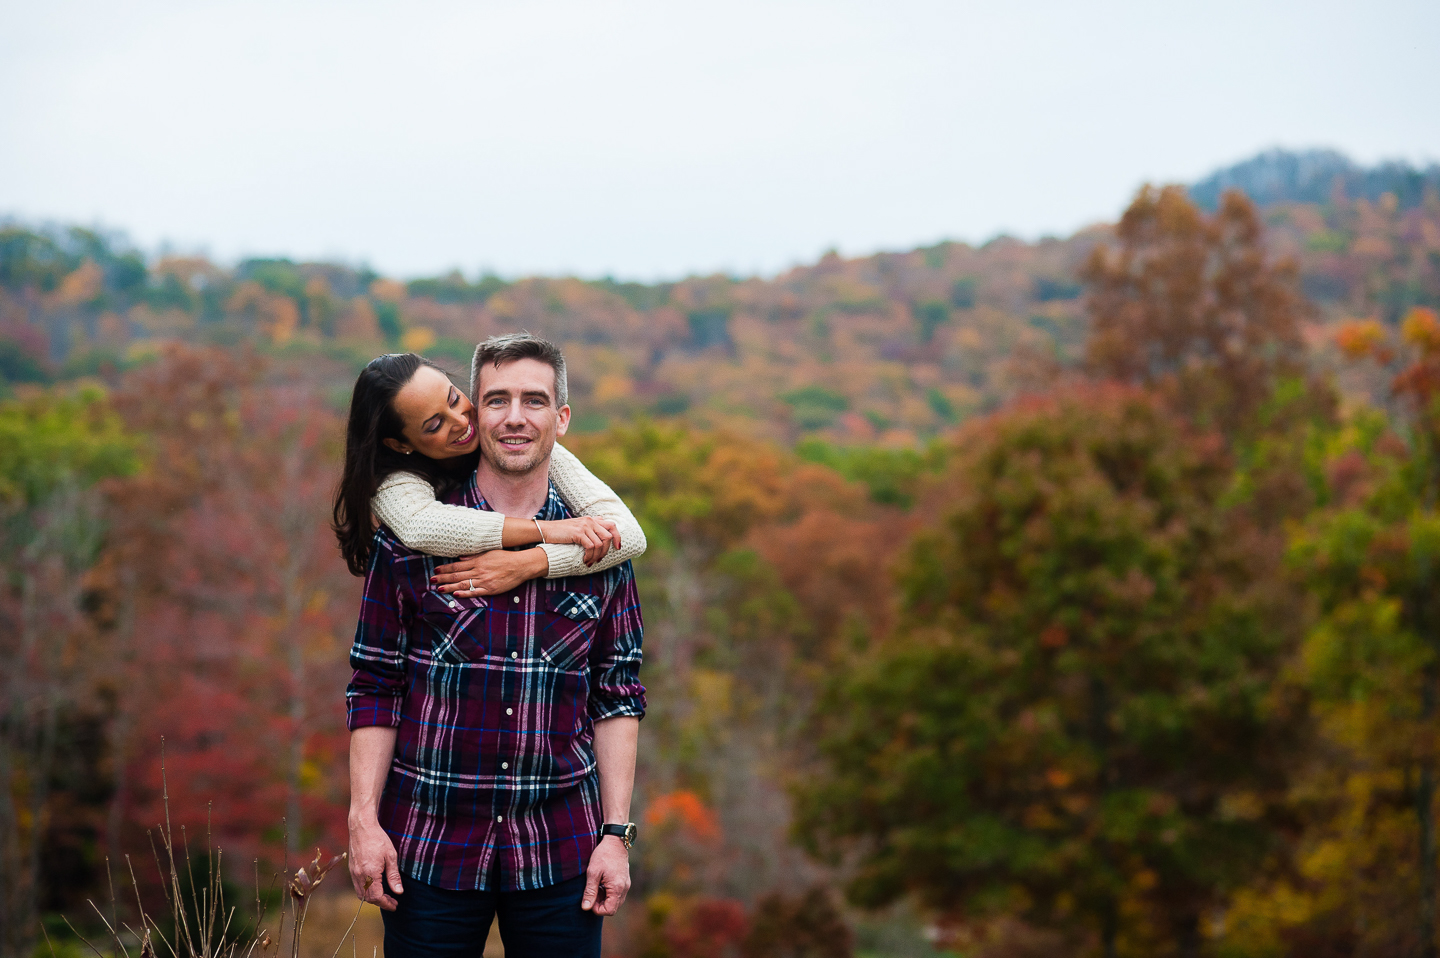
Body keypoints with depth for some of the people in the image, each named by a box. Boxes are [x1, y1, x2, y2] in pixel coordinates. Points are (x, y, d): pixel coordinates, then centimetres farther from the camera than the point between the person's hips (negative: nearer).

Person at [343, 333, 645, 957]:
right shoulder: (409, 537, -1)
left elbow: (617, 695, 6)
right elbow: (374, 685, 1)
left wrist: (617, 834, 1)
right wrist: (364, 819, -5)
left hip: (560, 853, 1)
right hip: (429, 849, -1)